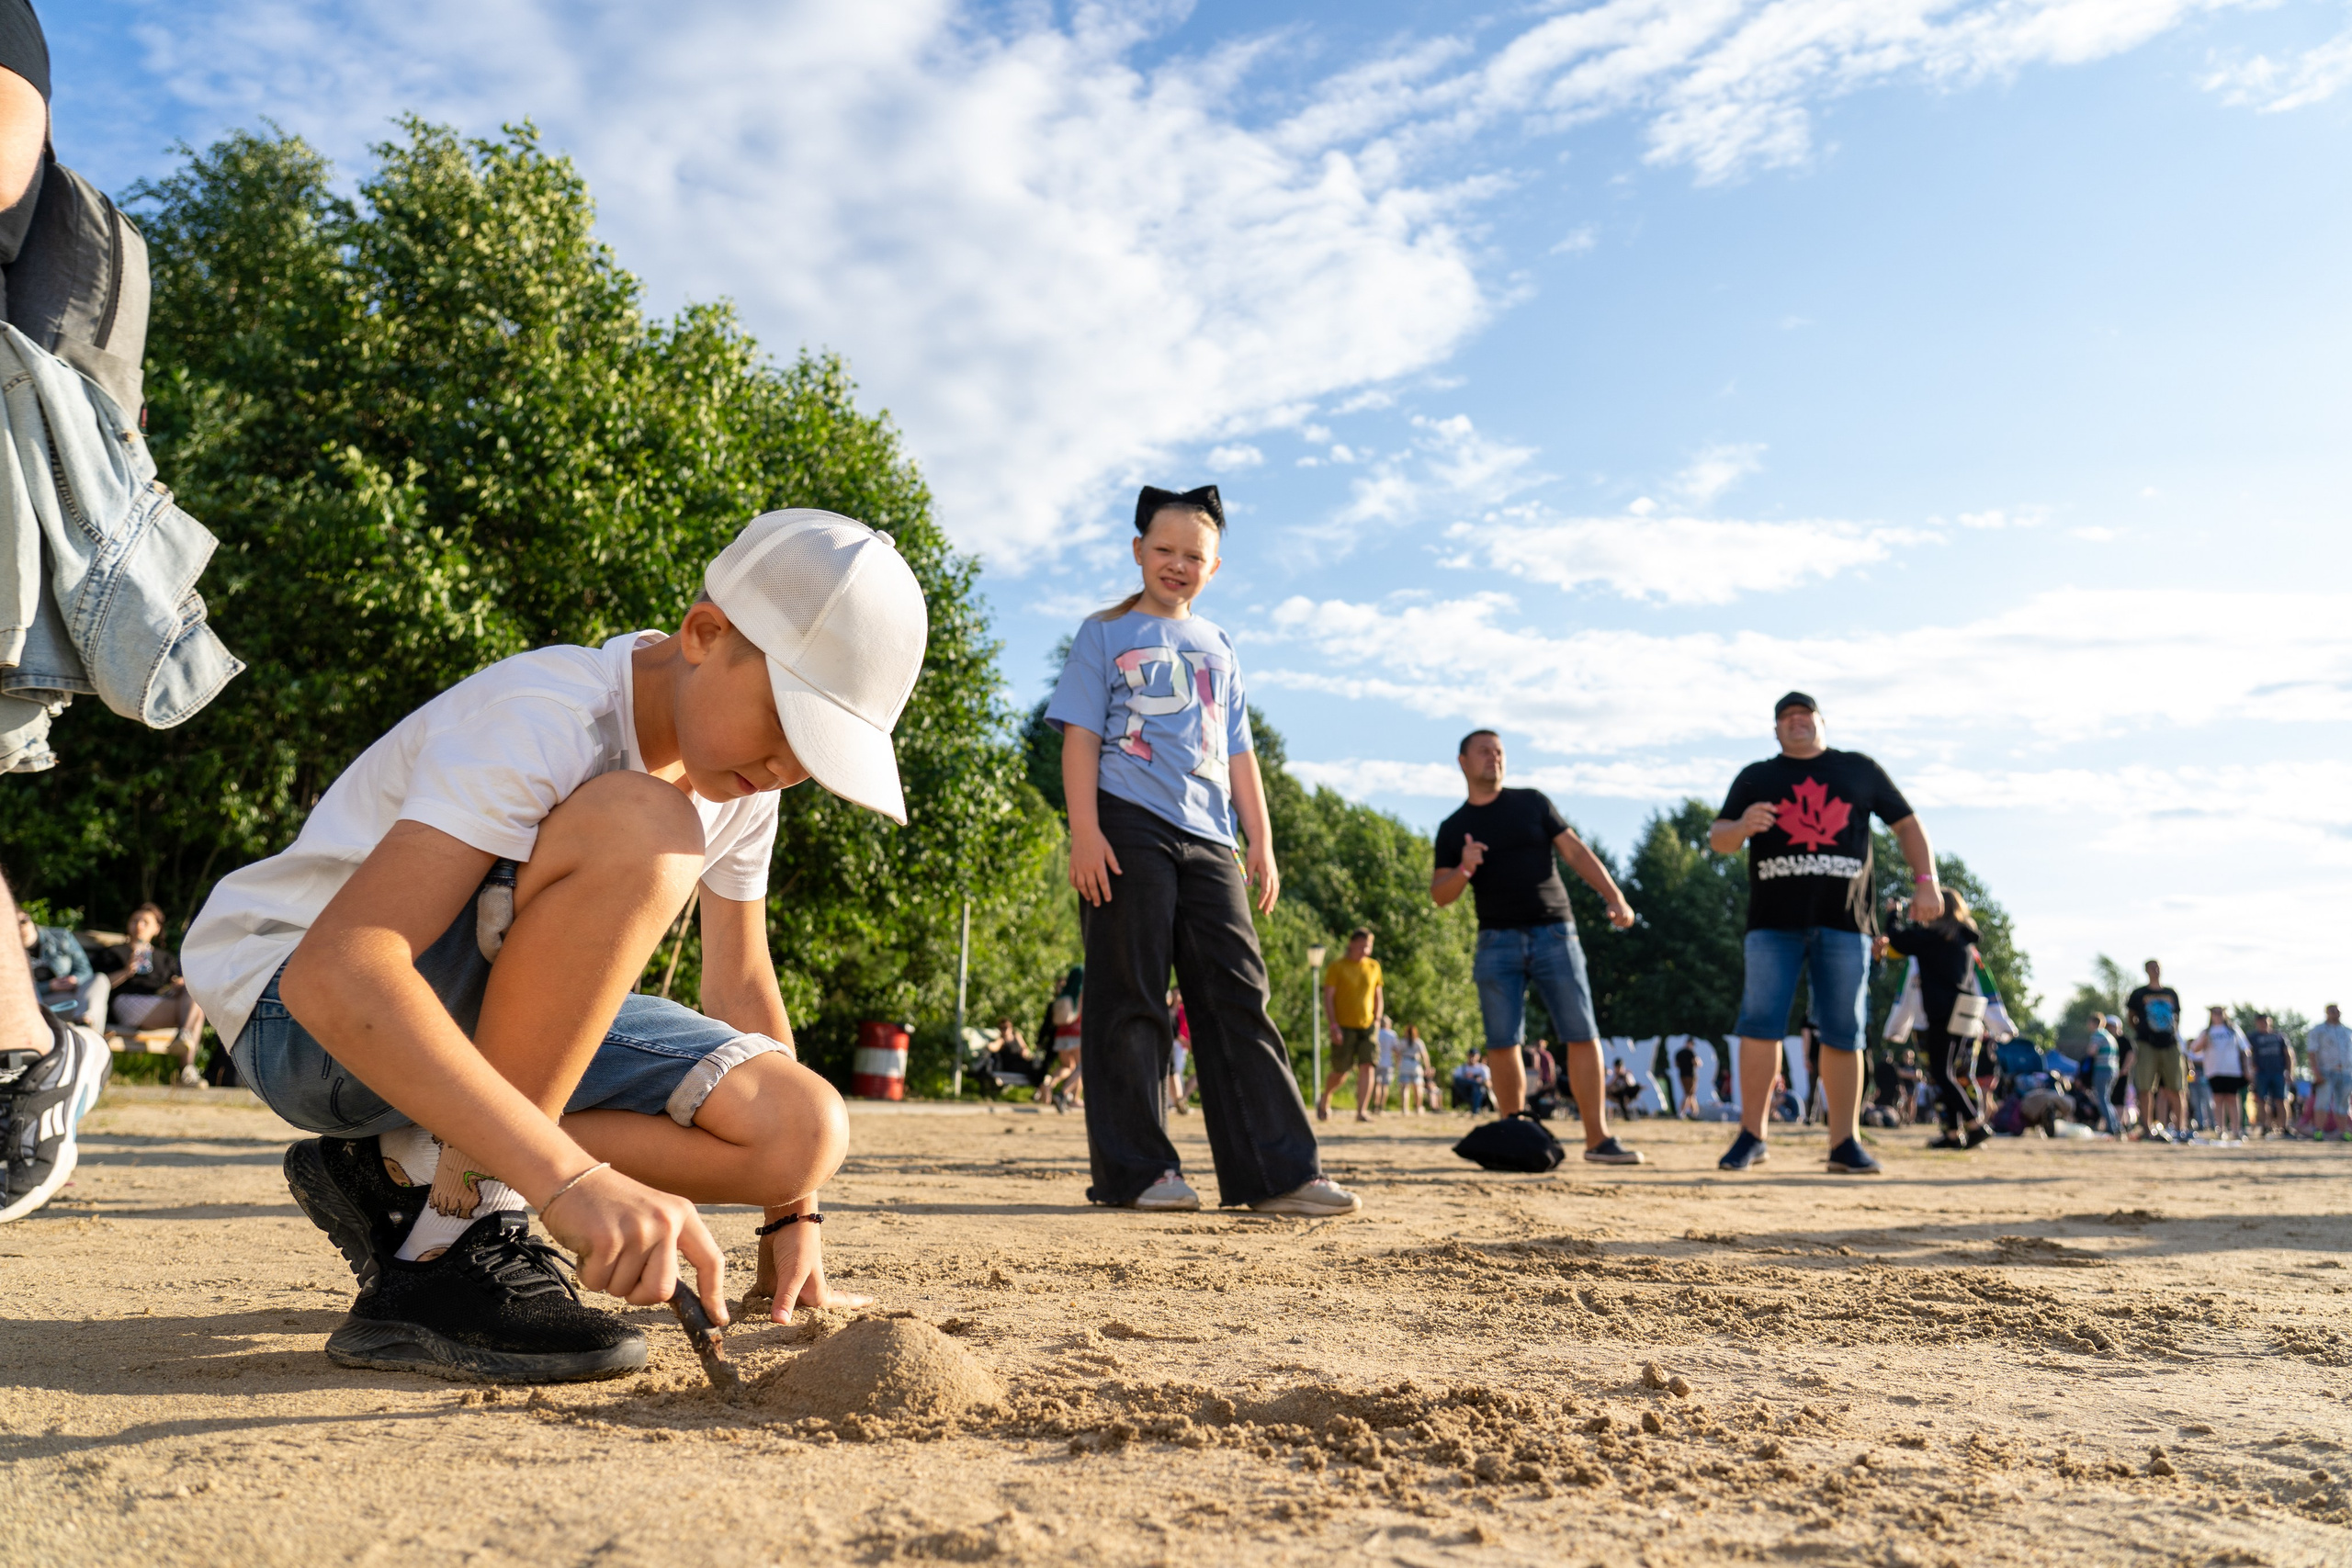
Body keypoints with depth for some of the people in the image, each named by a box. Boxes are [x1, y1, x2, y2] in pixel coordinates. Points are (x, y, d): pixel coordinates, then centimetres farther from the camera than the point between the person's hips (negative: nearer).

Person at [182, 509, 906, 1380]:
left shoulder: (739, 778, -3)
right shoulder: (542, 722, -27)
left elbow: (739, 983, 8)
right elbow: (334, 971, -39)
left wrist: (792, 1211, 4)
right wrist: (574, 1177, -47)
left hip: (497, 1024, 7)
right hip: (302, 1011, -7)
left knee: (805, 1128, -16)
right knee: (639, 826, -33)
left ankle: (399, 1177, -4)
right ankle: (449, 1248, -24)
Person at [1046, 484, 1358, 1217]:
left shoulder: (1219, 650, 23)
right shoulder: (1105, 634, 10)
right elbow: (1080, 736, 0)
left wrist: (1261, 841, 11)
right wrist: (1084, 831, -12)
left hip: (1207, 839, 4)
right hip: (1129, 828, -4)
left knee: (1238, 998, 0)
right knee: (1130, 1002, -4)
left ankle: (1279, 1171, -1)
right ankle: (1135, 1170, 2)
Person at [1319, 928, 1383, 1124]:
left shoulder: (1374, 967, 10)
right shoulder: (1336, 967, -4)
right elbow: (1328, 997, -7)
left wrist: (1377, 1020, 8)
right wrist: (1333, 1025, -15)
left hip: (1367, 1025, 4)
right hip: (1344, 1027, -4)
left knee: (1367, 1067, -10)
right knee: (1341, 1072, 1)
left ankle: (1362, 1111, -10)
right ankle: (1324, 1099, 28)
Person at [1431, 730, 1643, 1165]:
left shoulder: (1532, 803, 11)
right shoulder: (1453, 829, 11)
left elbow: (1576, 852, 8)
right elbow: (1439, 894, 7)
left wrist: (1614, 896, -4)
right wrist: (1463, 870, -14)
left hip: (1554, 933, 0)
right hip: (1498, 941, 0)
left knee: (1582, 1035, -5)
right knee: (1502, 1043, -3)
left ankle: (1598, 1138, 0)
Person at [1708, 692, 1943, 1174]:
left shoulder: (1860, 770, 15)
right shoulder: (1756, 778, 13)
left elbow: (1906, 824, 16)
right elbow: (1717, 840, 7)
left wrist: (1925, 880, 2)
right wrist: (1744, 826, -16)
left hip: (1844, 922, 1)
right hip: (1774, 922, 0)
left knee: (1843, 1034, 2)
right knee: (1760, 1024, -6)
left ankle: (1844, 1143, 7)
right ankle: (1751, 1136, 0)